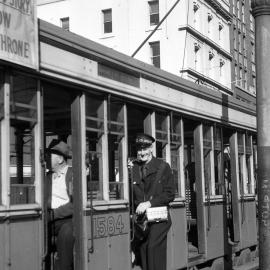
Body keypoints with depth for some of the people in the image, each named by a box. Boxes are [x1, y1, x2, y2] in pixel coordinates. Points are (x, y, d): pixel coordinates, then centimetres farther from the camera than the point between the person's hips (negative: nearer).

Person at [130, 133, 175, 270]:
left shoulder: (163, 167, 2)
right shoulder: (133, 168, 9)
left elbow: (169, 194, -2)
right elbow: (130, 195, 13)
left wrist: (149, 203, -12)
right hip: (140, 218, 3)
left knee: (153, 247, -16)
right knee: (142, 249, -3)